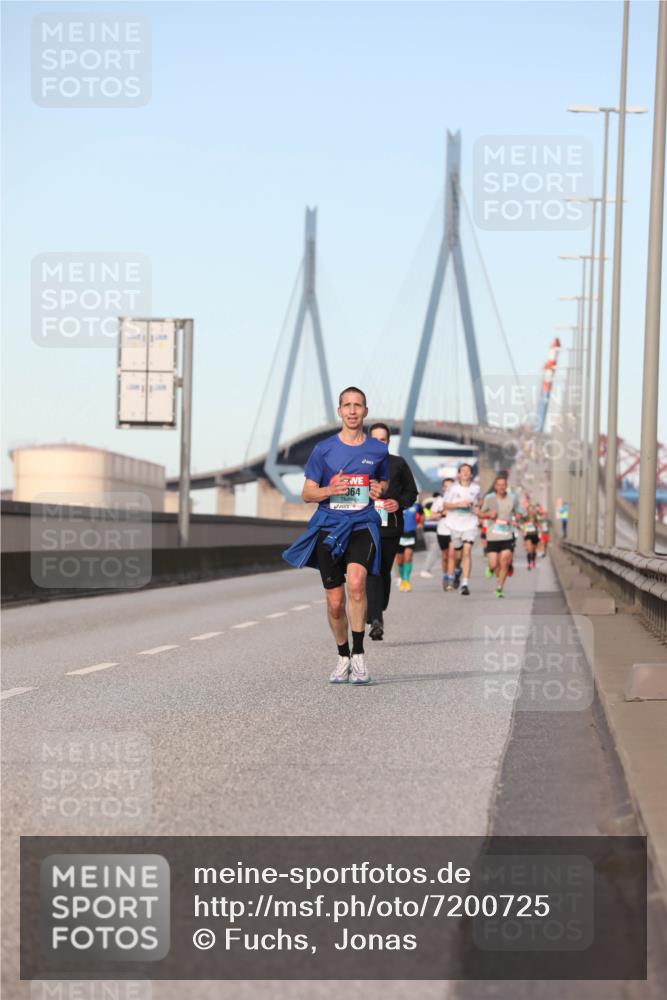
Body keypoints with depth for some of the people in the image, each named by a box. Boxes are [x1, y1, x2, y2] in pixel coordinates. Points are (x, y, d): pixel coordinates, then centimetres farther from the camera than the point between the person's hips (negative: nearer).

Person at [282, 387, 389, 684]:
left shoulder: (378, 450, 6)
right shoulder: (323, 449, 3)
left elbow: (384, 482, 22)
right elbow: (307, 494, 6)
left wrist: (380, 489, -3)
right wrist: (330, 490, -15)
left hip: (363, 525, -1)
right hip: (328, 527, 1)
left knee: (356, 582, -27)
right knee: (335, 601, 3)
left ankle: (358, 654, -19)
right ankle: (343, 657, 24)